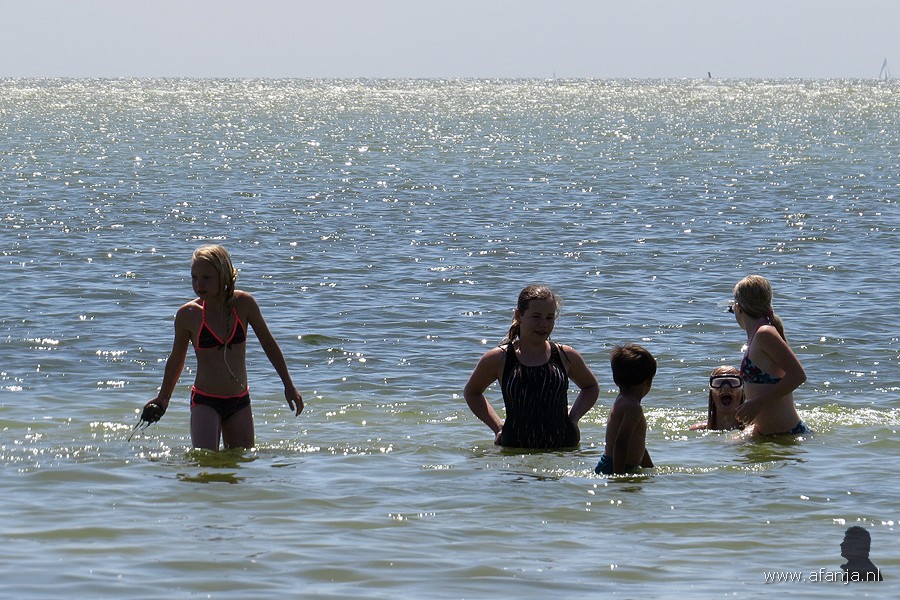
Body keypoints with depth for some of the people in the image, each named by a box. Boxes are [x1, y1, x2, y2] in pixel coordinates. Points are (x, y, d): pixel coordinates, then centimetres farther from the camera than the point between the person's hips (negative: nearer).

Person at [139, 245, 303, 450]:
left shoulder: (243, 304, -5)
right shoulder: (188, 315, -7)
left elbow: (268, 343, 8)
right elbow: (176, 360, 10)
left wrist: (288, 385, 11)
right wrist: (163, 398, 17)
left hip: (239, 402, 2)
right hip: (205, 402, -2)